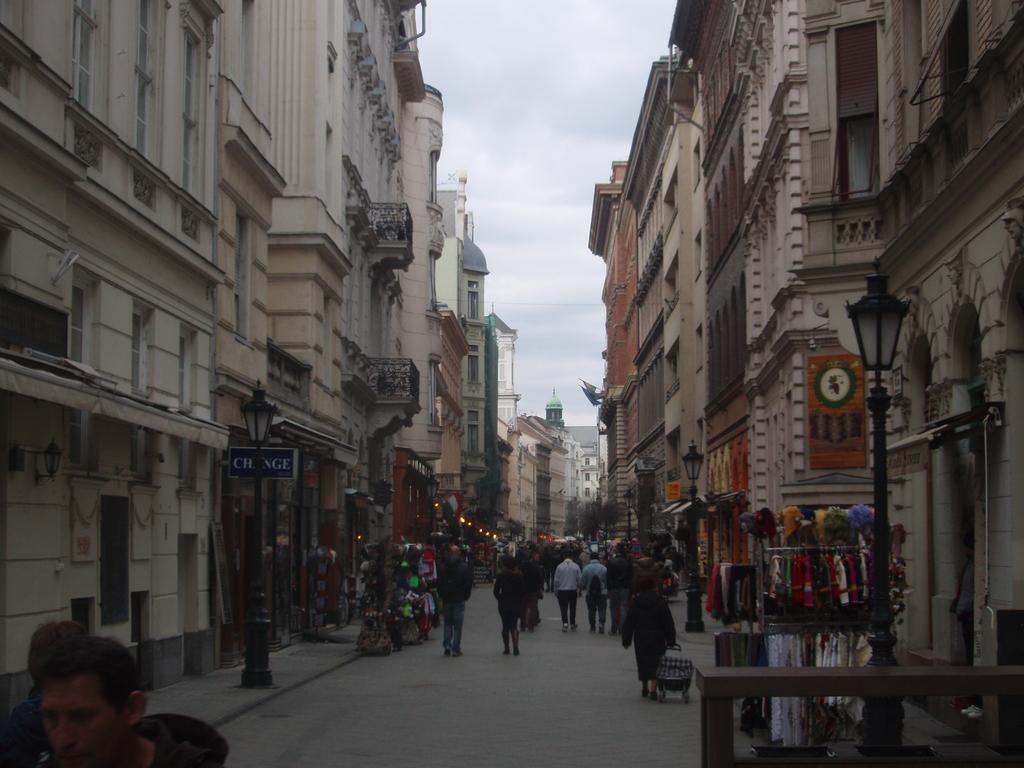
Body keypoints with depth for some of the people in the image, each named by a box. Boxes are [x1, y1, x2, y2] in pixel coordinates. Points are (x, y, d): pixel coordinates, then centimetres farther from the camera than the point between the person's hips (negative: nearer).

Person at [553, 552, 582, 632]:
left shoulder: (559, 566, -7)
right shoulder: (576, 566, -6)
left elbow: (556, 580, -3)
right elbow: (579, 580, -3)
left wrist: (555, 591, 7)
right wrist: (578, 590, 10)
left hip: (562, 590, -1)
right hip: (573, 591, 1)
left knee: (563, 608, 2)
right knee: (572, 608, 14)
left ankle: (565, 623, -15)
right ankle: (572, 624, 20)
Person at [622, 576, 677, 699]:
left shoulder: (635, 602, 0)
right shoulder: (660, 602, -5)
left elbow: (628, 623, 1)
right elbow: (668, 623, -4)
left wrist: (626, 640, 6)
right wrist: (671, 640, 2)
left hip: (640, 639, 2)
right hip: (657, 639, -2)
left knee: (642, 663, 15)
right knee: (655, 664, -2)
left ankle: (644, 687, 25)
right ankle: (653, 688, -15)